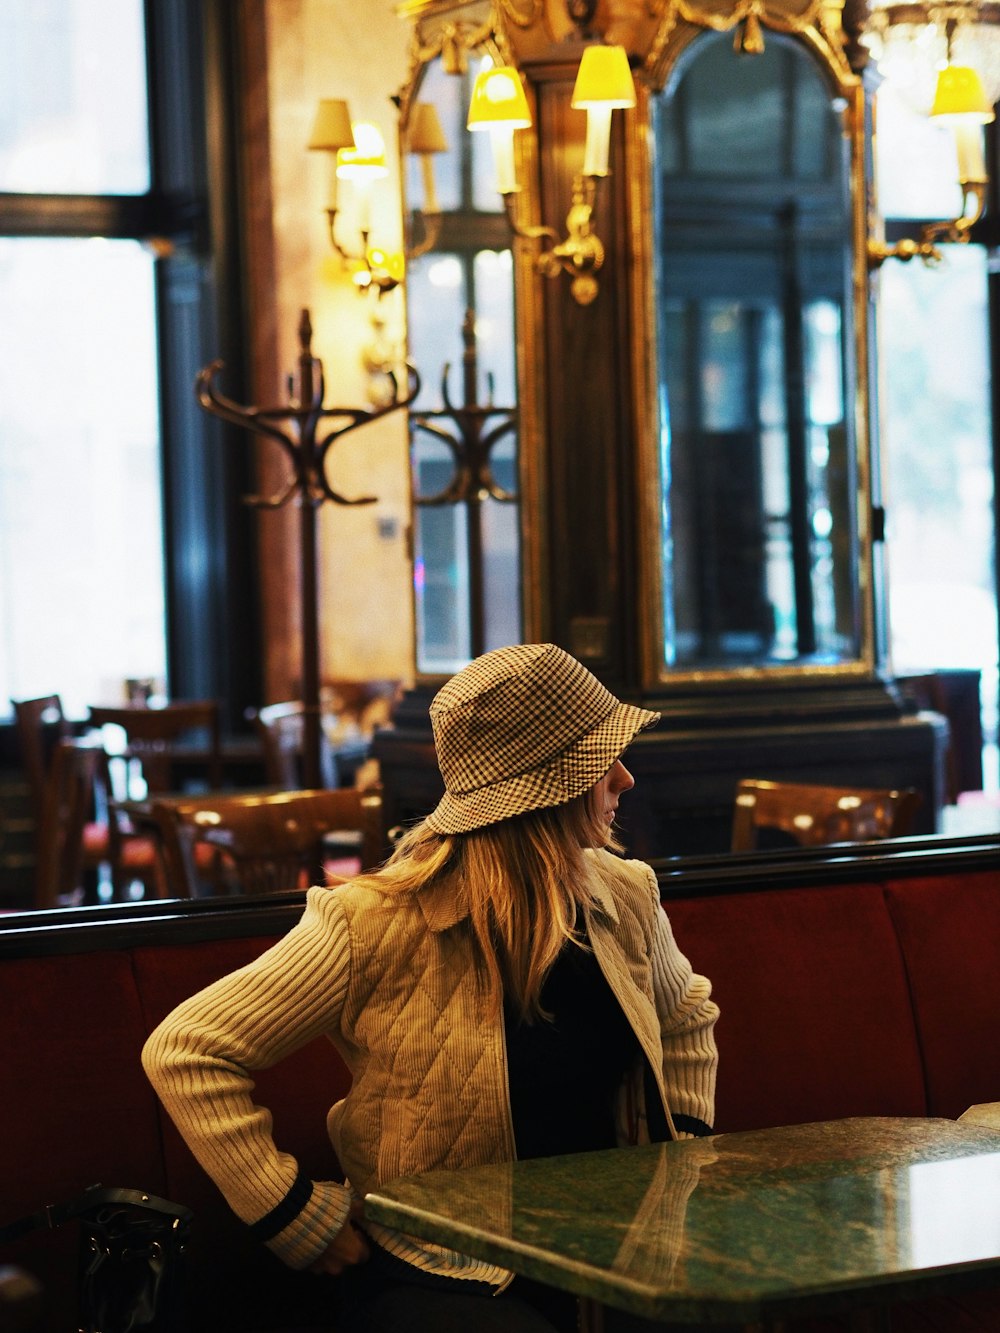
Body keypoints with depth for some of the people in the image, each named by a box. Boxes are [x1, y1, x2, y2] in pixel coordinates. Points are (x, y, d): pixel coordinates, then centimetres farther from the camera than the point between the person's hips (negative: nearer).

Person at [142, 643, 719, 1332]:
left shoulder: (626, 898, 6)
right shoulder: (378, 925, -13)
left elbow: (686, 1018, 29)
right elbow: (184, 1052, -11)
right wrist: (296, 1213, -12)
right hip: (439, 1276, -6)